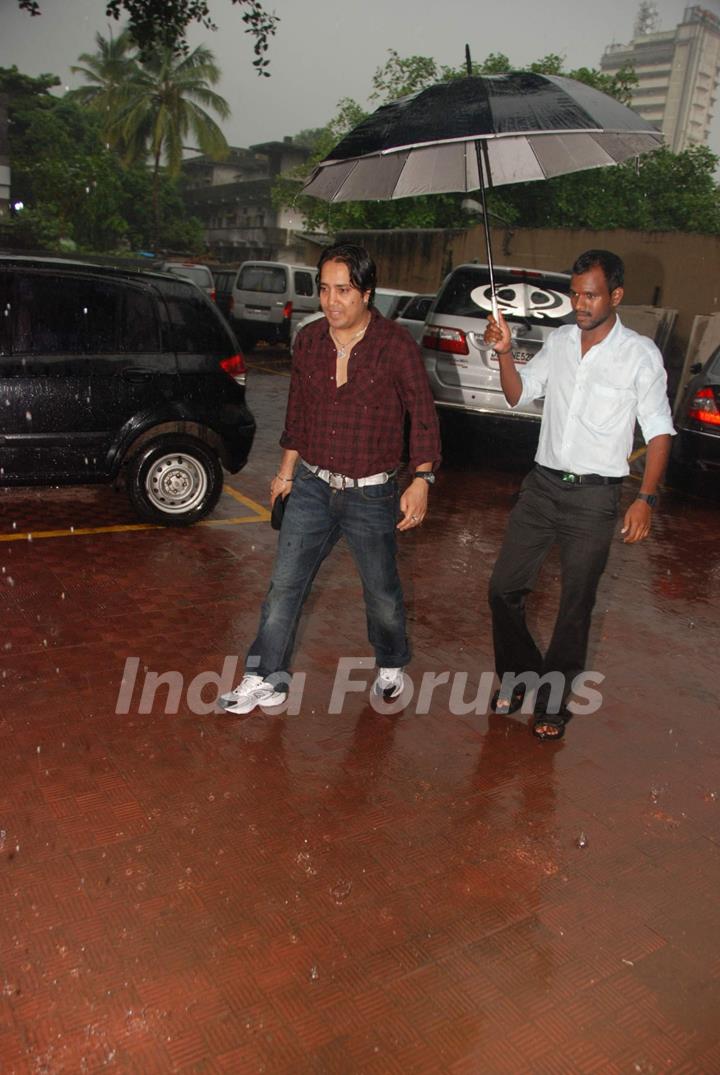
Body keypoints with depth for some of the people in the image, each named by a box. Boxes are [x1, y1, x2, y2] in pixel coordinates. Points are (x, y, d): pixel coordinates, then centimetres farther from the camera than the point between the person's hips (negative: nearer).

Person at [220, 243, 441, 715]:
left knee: (382, 593, 13)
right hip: (312, 486, 4)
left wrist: (421, 481, -14)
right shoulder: (308, 341, 2)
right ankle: (266, 679, 19)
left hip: (372, 495, -3)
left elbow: (423, 416, -7)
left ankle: (391, 666, 40)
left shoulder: (397, 345, -12)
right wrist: (286, 471, 17)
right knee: (285, 585, 5)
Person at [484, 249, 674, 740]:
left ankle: (553, 700, 24)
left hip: (595, 497, -4)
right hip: (543, 484, 4)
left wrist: (646, 498, -14)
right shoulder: (560, 341, 7)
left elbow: (659, 430, -5)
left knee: (576, 606, 6)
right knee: (504, 589, 6)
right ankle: (519, 673, 29)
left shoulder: (641, 354, -6)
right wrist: (505, 353, -5)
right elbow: (518, 395, 13)